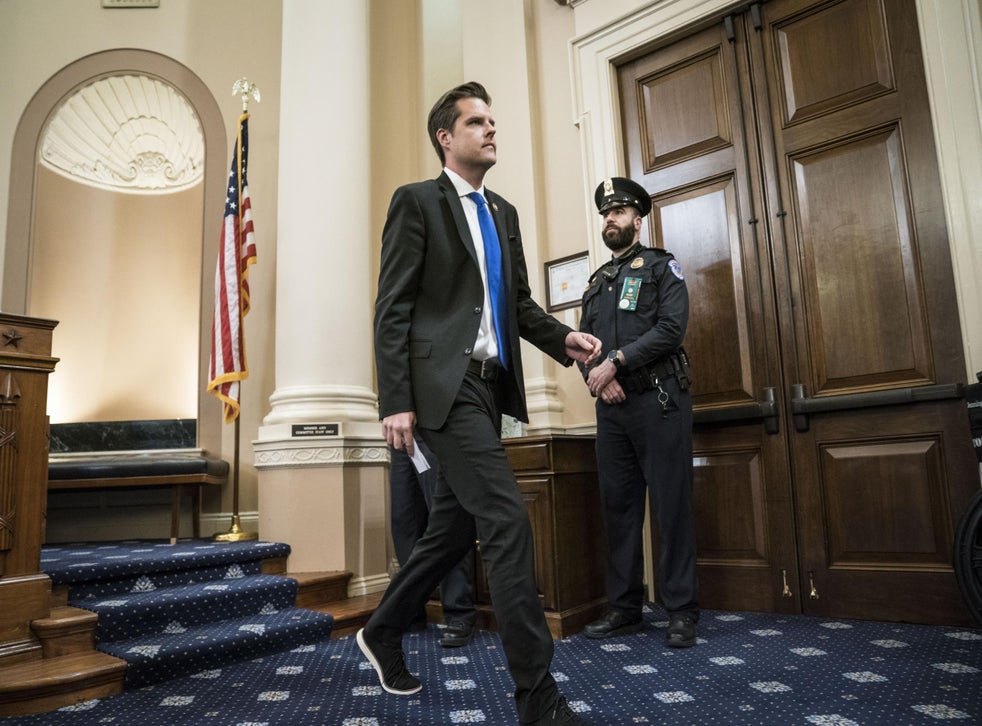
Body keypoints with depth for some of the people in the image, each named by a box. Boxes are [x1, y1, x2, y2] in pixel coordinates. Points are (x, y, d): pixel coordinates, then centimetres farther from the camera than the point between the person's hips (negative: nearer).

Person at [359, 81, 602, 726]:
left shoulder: (504, 213, 20)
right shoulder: (417, 201, -1)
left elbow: (519, 303, 20)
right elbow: (392, 308, -7)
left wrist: (563, 338, 0)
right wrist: (395, 402, -15)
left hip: (489, 386, 8)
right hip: (442, 383, -8)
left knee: (455, 527, 14)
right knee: (508, 520, -13)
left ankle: (383, 632, 36)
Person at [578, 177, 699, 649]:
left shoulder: (662, 267, 6)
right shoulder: (596, 283, 21)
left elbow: (671, 327, -10)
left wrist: (616, 361, -15)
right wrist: (596, 374, -7)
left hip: (658, 401, -5)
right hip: (611, 407, 5)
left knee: (672, 507, -2)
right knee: (618, 507, 7)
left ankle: (682, 612, 8)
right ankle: (624, 608, 17)